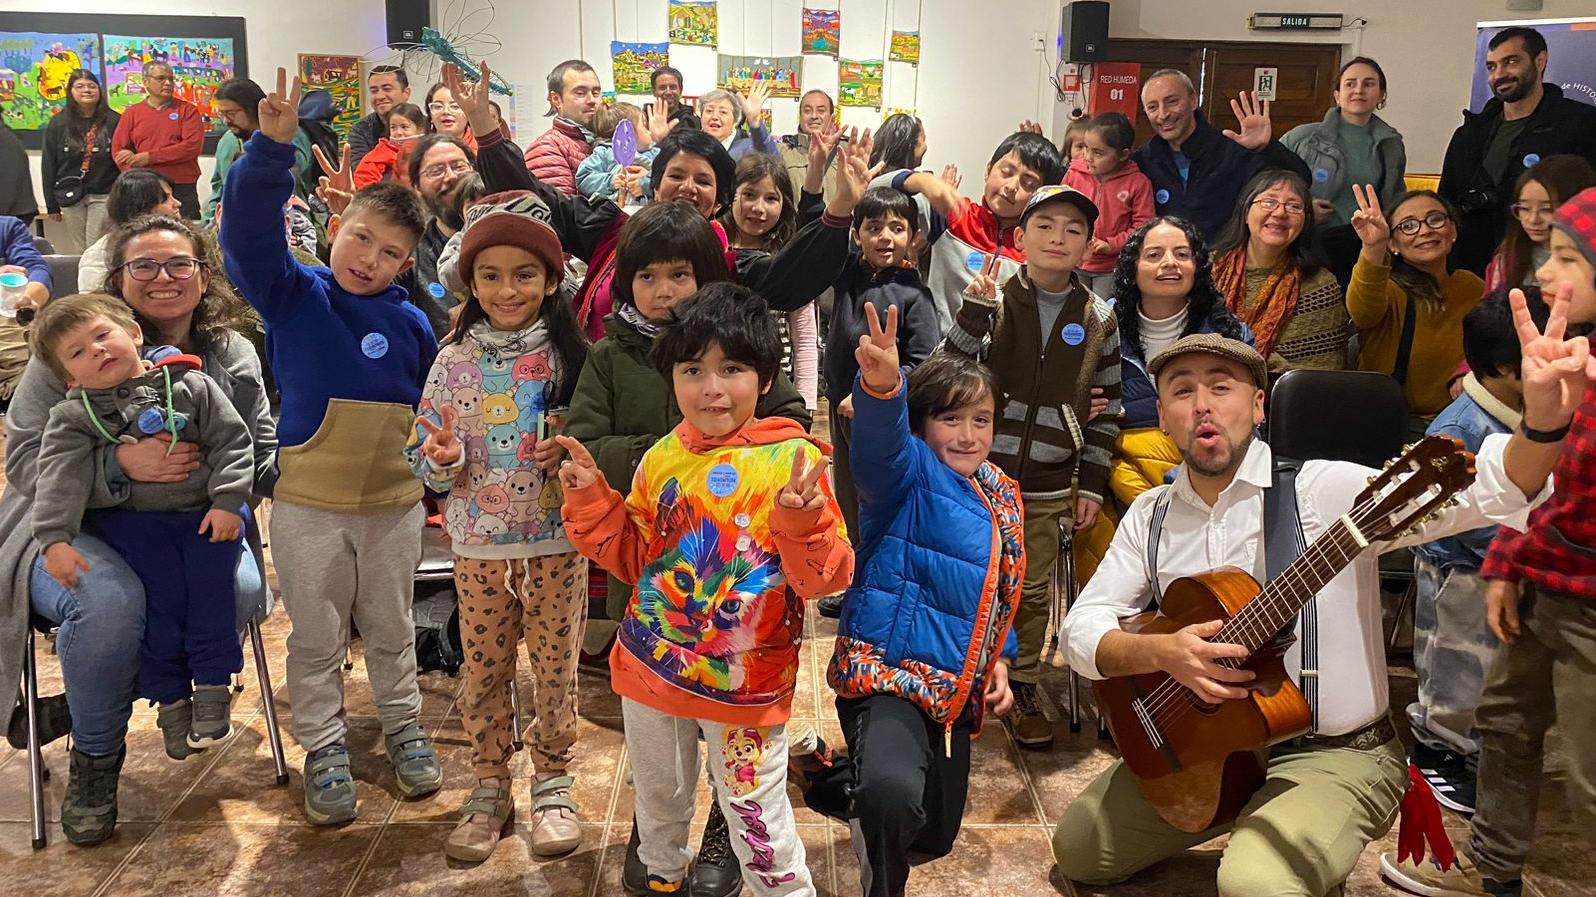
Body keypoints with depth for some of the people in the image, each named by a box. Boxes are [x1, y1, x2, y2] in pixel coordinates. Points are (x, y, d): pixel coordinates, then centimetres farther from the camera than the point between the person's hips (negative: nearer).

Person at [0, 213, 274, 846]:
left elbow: (264, 455, 11)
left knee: (242, 591, -28)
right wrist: (121, 463, -28)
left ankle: (86, 702, -2)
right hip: (77, 526, -3)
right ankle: (94, 759, -5)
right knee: (111, 600, -36)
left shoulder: (232, 355, 6)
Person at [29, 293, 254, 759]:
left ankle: (212, 685, -9)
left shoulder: (191, 386, 1)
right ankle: (170, 697, -5)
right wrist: (55, 539, -18)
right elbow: (60, 477, -6)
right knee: (164, 590, -19)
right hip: (132, 518, 0)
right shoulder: (73, 416, 3)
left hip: (205, 511, 0)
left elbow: (232, 442, 0)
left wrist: (227, 501, -11)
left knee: (210, 584, -21)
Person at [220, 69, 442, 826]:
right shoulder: (293, 296, -8)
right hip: (307, 505, -1)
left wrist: (434, 476, 10)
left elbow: (431, 411, 9)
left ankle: (404, 730, 35)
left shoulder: (411, 325, -2)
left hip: (395, 503, 2)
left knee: (391, 629, 18)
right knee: (316, 637, 11)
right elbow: (249, 232, -25)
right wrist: (272, 148, -37)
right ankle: (323, 750, 26)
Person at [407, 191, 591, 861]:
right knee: (485, 671, 12)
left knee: (556, 666, 10)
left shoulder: (570, 354, -5)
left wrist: (570, 454, -20)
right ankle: (490, 787, 29)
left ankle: (553, 780, 29)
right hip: (478, 546, 1)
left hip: (557, 543, -1)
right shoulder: (455, 359, -2)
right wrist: (443, 460, -21)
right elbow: (424, 457, 1)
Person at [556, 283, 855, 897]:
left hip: (748, 680, -5)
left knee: (757, 818, 5)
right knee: (658, 794, 27)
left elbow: (827, 577, -17)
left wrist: (802, 522, -35)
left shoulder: (792, 459, -15)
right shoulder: (661, 460, 0)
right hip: (652, 664, 5)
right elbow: (634, 558, 10)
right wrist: (590, 500, -1)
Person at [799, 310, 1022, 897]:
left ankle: (851, 783, 46)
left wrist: (999, 660, 8)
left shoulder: (1002, 496, 9)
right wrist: (882, 385, -56)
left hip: (957, 690, 8)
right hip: (888, 672, -7)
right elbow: (882, 440, -36)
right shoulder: (912, 474, -11)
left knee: (934, 837, 20)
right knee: (892, 793, -37)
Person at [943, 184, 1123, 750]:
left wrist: (1092, 483, 5)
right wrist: (974, 311, -23)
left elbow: (1106, 407, 7)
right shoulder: (994, 302, -4)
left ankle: (1023, 690, 27)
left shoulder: (1098, 319, 2)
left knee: (1033, 592, 10)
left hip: (1049, 488, 2)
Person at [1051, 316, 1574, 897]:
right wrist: (1160, 652, -23)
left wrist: (1543, 423, -49)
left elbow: (1478, 490, -29)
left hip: (1336, 755, -5)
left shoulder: (1326, 490, -15)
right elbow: (1081, 629, -2)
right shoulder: (1151, 517, 0)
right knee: (1077, 850, 13)